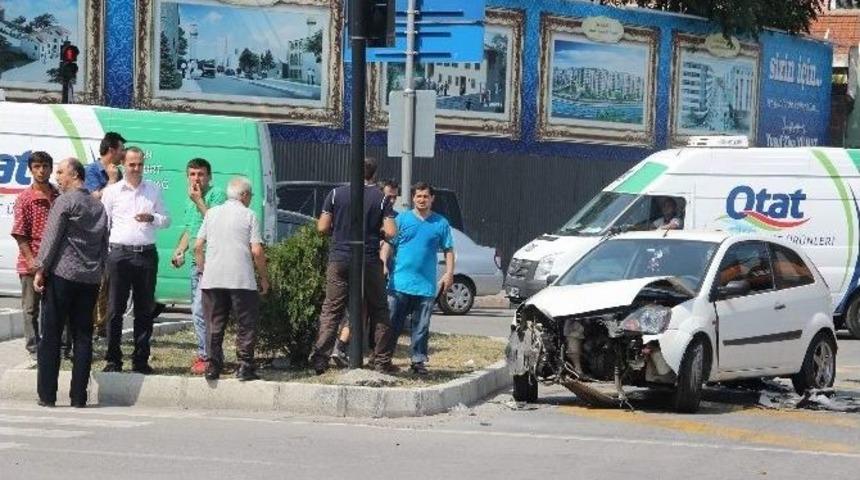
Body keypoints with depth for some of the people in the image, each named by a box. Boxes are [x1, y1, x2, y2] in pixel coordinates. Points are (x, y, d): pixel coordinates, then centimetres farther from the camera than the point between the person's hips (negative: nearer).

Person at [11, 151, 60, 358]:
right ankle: (34, 347, 12)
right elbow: (20, 234, -8)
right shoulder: (24, 199, -6)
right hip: (31, 263, -3)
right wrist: (31, 260, -15)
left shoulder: (59, 197, 5)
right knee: (31, 308, 5)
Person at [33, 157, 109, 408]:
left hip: (62, 275, -6)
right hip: (90, 279, 6)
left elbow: (51, 238, -10)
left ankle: (47, 395, -2)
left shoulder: (65, 201, -7)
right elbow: (104, 244, 16)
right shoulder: (98, 206, 13)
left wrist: (40, 270, -6)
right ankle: (79, 396, 3)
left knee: (51, 336, 0)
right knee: (83, 337, 5)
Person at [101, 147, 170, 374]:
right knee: (115, 308, -3)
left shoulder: (154, 191, 13)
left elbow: (166, 220, 16)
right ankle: (113, 359, 2)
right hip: (119, 254, -2)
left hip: (147, 254, 2)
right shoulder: (112, 191, 8)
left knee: (145, 309, 4)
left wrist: (152, 218, -5)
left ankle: (141, 359, 10)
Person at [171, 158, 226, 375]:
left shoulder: (217, 195, -8)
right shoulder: (190, 200, 20)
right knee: (197, 309, 11)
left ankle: (206, 356, -8)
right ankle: (205, 353, 19)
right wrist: (180, 250, 17)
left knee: (200, 310, -13)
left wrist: (198, 201, -17)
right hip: (196, 261, 9)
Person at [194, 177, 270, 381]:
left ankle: (213, 366, 6)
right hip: (242, 280, -4)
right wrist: (264, 278, 3)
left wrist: (202, 270, 20)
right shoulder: (248, 215, -1)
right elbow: (257, 251, -7)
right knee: (246, 325, 4)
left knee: (214, 325, 10)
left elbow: (197, 246, 9)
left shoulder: (212, 213, 11)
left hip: (212, 279, 4)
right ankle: (245, 367, -1)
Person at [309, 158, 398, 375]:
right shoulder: (381, 198, -2)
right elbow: (390, 232, -9)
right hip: (369, 262, -1)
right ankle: (382, 361, 11)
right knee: (379, 312, 12)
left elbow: (322, 227, -1)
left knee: (331, 311, 5)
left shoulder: (336, 194, 0)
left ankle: (319, 358, -5)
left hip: (339, 259, 1)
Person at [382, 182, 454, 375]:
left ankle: (418, 360, 12)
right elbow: (388, 244, 3)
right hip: (400, 284, -1)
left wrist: (449, 273, 0)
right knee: (393, 323, 1)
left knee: (421, 327, 5)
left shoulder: (441, 223, 8)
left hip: (426, 285, 1)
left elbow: (448, 250, 11)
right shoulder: (401, 219, 5)